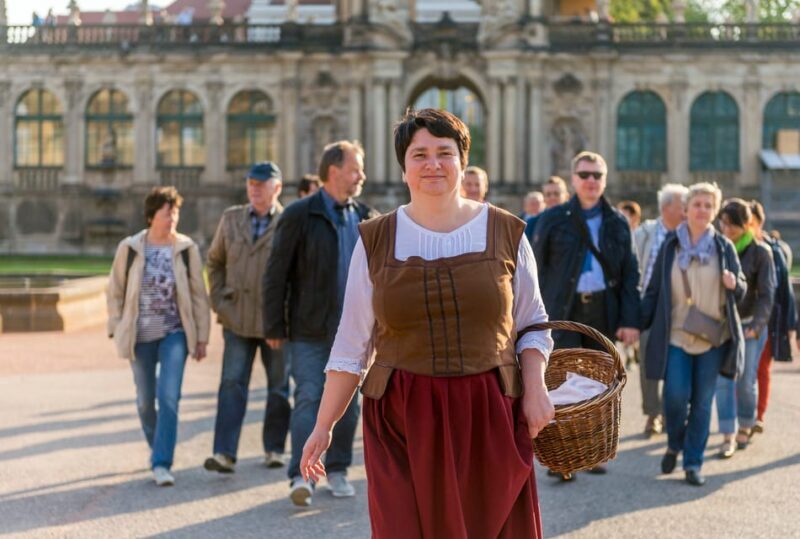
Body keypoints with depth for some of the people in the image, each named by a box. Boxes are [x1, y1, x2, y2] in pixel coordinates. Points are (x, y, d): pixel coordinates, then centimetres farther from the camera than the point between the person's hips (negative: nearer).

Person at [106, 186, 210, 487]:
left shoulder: (186, 249, -3)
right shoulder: (129, 248, -2)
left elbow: (198, 295, 1)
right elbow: (115, 292, 6)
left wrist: (201, 337, 1)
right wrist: (117, 331, 2)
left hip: (175, 333, -1)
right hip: (141, 335, 2)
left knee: (169, 396, -14)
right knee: (145, 399, 12)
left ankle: (162, 463, -11)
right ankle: (156, 446, 37)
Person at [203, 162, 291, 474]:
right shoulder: (231, 219, 8)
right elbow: (215, 261, 17)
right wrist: (218, 300, 7)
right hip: (237, 318, 2)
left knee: (279, 387, 8)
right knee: (232, 383, -5)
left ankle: (274, 448, 22)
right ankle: (225, 454, -8)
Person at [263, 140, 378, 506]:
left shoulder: (366, 218, 9)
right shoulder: (299, 215, -5)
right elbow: (276, 273, -5)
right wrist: (274, 327, -8)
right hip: (309, 329, -4)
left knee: (347, 401, 9)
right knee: (308, 398, -9)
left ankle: (337, 470, 20)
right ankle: (301, 475, -13)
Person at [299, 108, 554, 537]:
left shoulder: (505, 233, 4)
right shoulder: (376, 241, 3)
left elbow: (532, 325, 10)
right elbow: (352, 345, 5)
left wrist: (535, 389, -6)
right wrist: (323, 426, 2)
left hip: (489, 418, 1)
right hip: (402, 420, 0)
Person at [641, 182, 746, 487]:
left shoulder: (724, 247, 5)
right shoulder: (671, 245, 4)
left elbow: (741, 290, 12)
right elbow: (654, 289, 7)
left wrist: (734, 284, -12)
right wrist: (639, 324, 0)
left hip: (712, 337, 1)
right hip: (676, 334, -1)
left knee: (702, 401, 3)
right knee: (675, 395, -11)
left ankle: (693, 462, 13)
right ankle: (674, 445, 17)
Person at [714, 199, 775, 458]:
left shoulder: (760, 252, -6)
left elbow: (766, 294, -10)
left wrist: (756, 326, -23)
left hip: (749, 325, -2)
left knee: (745, 382, 4)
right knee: (722, 380, -5)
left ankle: (745, 428, 26)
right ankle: (728, 436, -2)